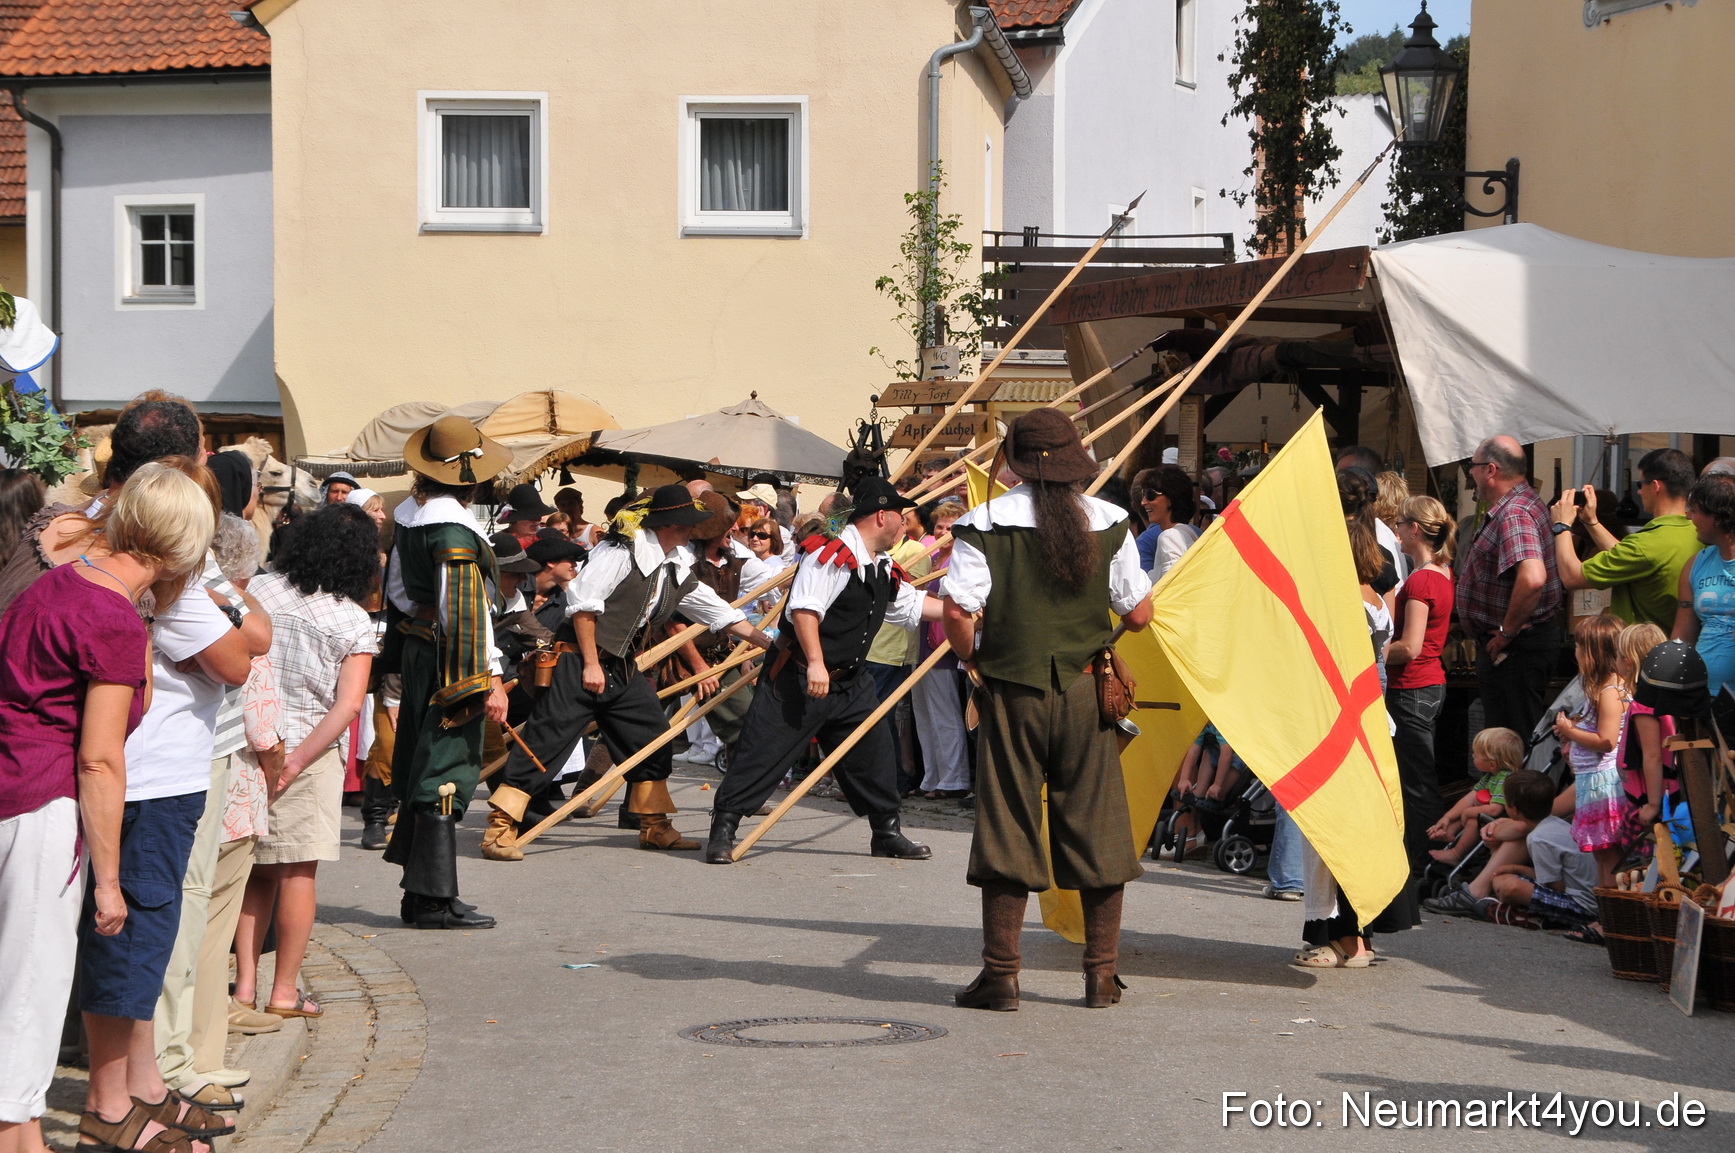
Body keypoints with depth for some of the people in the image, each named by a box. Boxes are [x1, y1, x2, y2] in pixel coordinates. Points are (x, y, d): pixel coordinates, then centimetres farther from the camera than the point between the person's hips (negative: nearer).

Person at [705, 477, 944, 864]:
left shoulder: (885, 571, 12)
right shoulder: (831, 555, -18)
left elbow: (913, 604, 27)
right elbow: (804, 609, -25)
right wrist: (815, 663, -31)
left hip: (851, 683, 9)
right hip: (799, 678, -9)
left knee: (875, 752, 12)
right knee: (763, 752, -7)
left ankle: (886, 832, 27)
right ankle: (723, 830, -2)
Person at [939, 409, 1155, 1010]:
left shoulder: (986, 523, -7)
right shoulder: (1108, 522, 1)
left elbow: (957, 610, -14)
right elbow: (1139, 614, 2)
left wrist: (972, 658, 5)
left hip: (1013, 691, -2)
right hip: (1086, 690, 2)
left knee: (1008, 828, 3)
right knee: (1096, 825, 9)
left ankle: (1000, 973, 5)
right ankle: (1102, 972, 13)